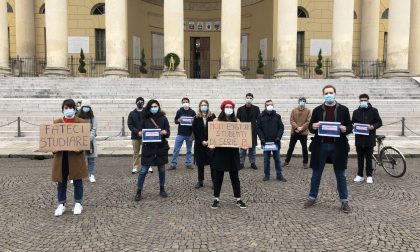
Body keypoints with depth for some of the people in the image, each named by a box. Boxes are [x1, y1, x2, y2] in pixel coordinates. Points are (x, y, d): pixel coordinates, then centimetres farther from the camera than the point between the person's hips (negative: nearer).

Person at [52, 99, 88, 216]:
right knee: (61, 182, 11)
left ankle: (78, 204, 20)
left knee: (77, 181, 7)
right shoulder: (56, 122, 6)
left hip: (76, 156, -2)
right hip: (61, 156, 2)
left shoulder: (81, 122, -2)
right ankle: (61, 204, 23)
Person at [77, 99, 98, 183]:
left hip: (90, 140, 1)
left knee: (91, 158, 3)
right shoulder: (78, 117, 3)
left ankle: (91, 175, 10)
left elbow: (94, 129, -1)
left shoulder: (92, 117, 4)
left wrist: (90, 137, -14)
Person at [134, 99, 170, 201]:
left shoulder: (163, 118, -1)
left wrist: (165, 132, -24)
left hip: (161, 147, 1)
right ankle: (138, 192, 12)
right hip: (148, 148, 0)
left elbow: (168, 133, -2)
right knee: (143, 170, 1)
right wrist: (140, 133, -18)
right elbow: (140, 132, 4)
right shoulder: (145, 119, -1)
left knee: (161, 169, 12)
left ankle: (162, 190, 28)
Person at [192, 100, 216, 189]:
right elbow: (195, 131, 1)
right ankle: (200, 181, 16)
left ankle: (214, 181, 6)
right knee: (200, 163, 6)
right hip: (199, 144, 1)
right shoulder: (196, 118, 5)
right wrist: (202, 141, -8)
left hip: (211, 143, -1)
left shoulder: (212, 116, 3)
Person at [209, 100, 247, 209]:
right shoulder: (217, 120, -2)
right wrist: (211, 144, -23)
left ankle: (238, 199, 19)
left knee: (234, 176, 9)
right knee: (218, 176, 7)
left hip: (233, 151, 2)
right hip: (220, 151, -1)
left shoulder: (236, 121, 4)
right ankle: (216, 199, 19)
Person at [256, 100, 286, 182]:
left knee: (277, 159, 7)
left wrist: (278, 137, -8)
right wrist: (262, 138, -10)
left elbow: (281, 127, 3)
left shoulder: (277, 116, 3)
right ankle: (266, 175, 17)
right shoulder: (261, 116, 1)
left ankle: (279, 175, 16)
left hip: (275, 141, 1)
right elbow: (258, 128, 1)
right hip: (265, 142, 0)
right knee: (266, 159, 8)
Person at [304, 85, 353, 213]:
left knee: (340, 174, 8)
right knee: (316, 173, 10)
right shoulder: (317, 110, 6)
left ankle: (344, 201, 19)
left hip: (338, 146, -1)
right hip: (320, 146, 1)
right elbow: (310, 127, 8)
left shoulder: (343, 109, 4)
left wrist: (345, 129, -16)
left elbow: (350, 127, 6)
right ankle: (312, 197, 23)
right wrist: (313, 127, -14)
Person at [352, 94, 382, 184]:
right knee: (360, 158, 8)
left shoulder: (373, 111, 3)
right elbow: (352, 123, 16)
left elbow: (379, 122, 3)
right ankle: (360, 175, 17)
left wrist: (373, 126, -16)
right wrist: (353, 126, -8)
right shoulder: (356, 112, 10)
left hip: (369, 138, -2)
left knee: (369, 158, 3)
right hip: (359, 138, 2)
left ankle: (369, 176, 14)